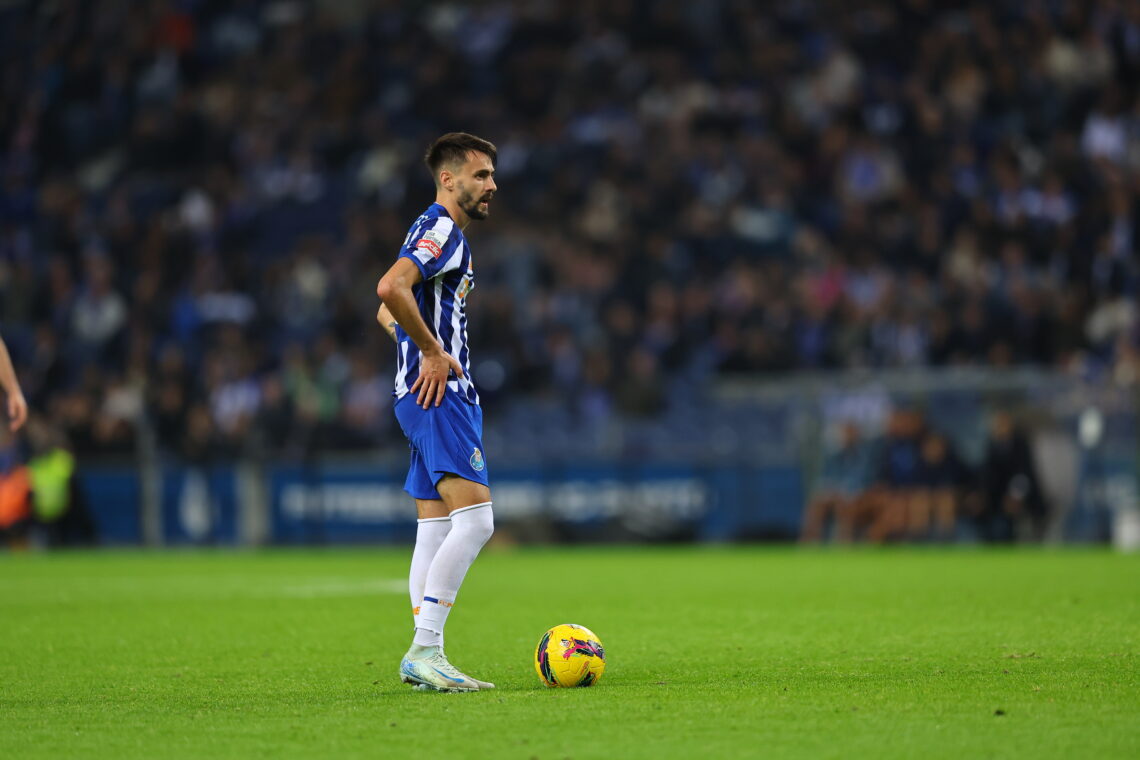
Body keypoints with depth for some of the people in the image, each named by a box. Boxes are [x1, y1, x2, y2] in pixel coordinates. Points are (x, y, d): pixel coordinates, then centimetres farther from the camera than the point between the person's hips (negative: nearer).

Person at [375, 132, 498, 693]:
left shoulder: (436, 231, 23)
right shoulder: (441, 229, -10)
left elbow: (386, 310, 32)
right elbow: (391, 289, -27)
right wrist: (433, 352, -18)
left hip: (429, 393, 11)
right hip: (439, 394, -11)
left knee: (435, 530, 7)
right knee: (476, 519, -17)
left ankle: (425, 659, 6)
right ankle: (424, 650, -19)